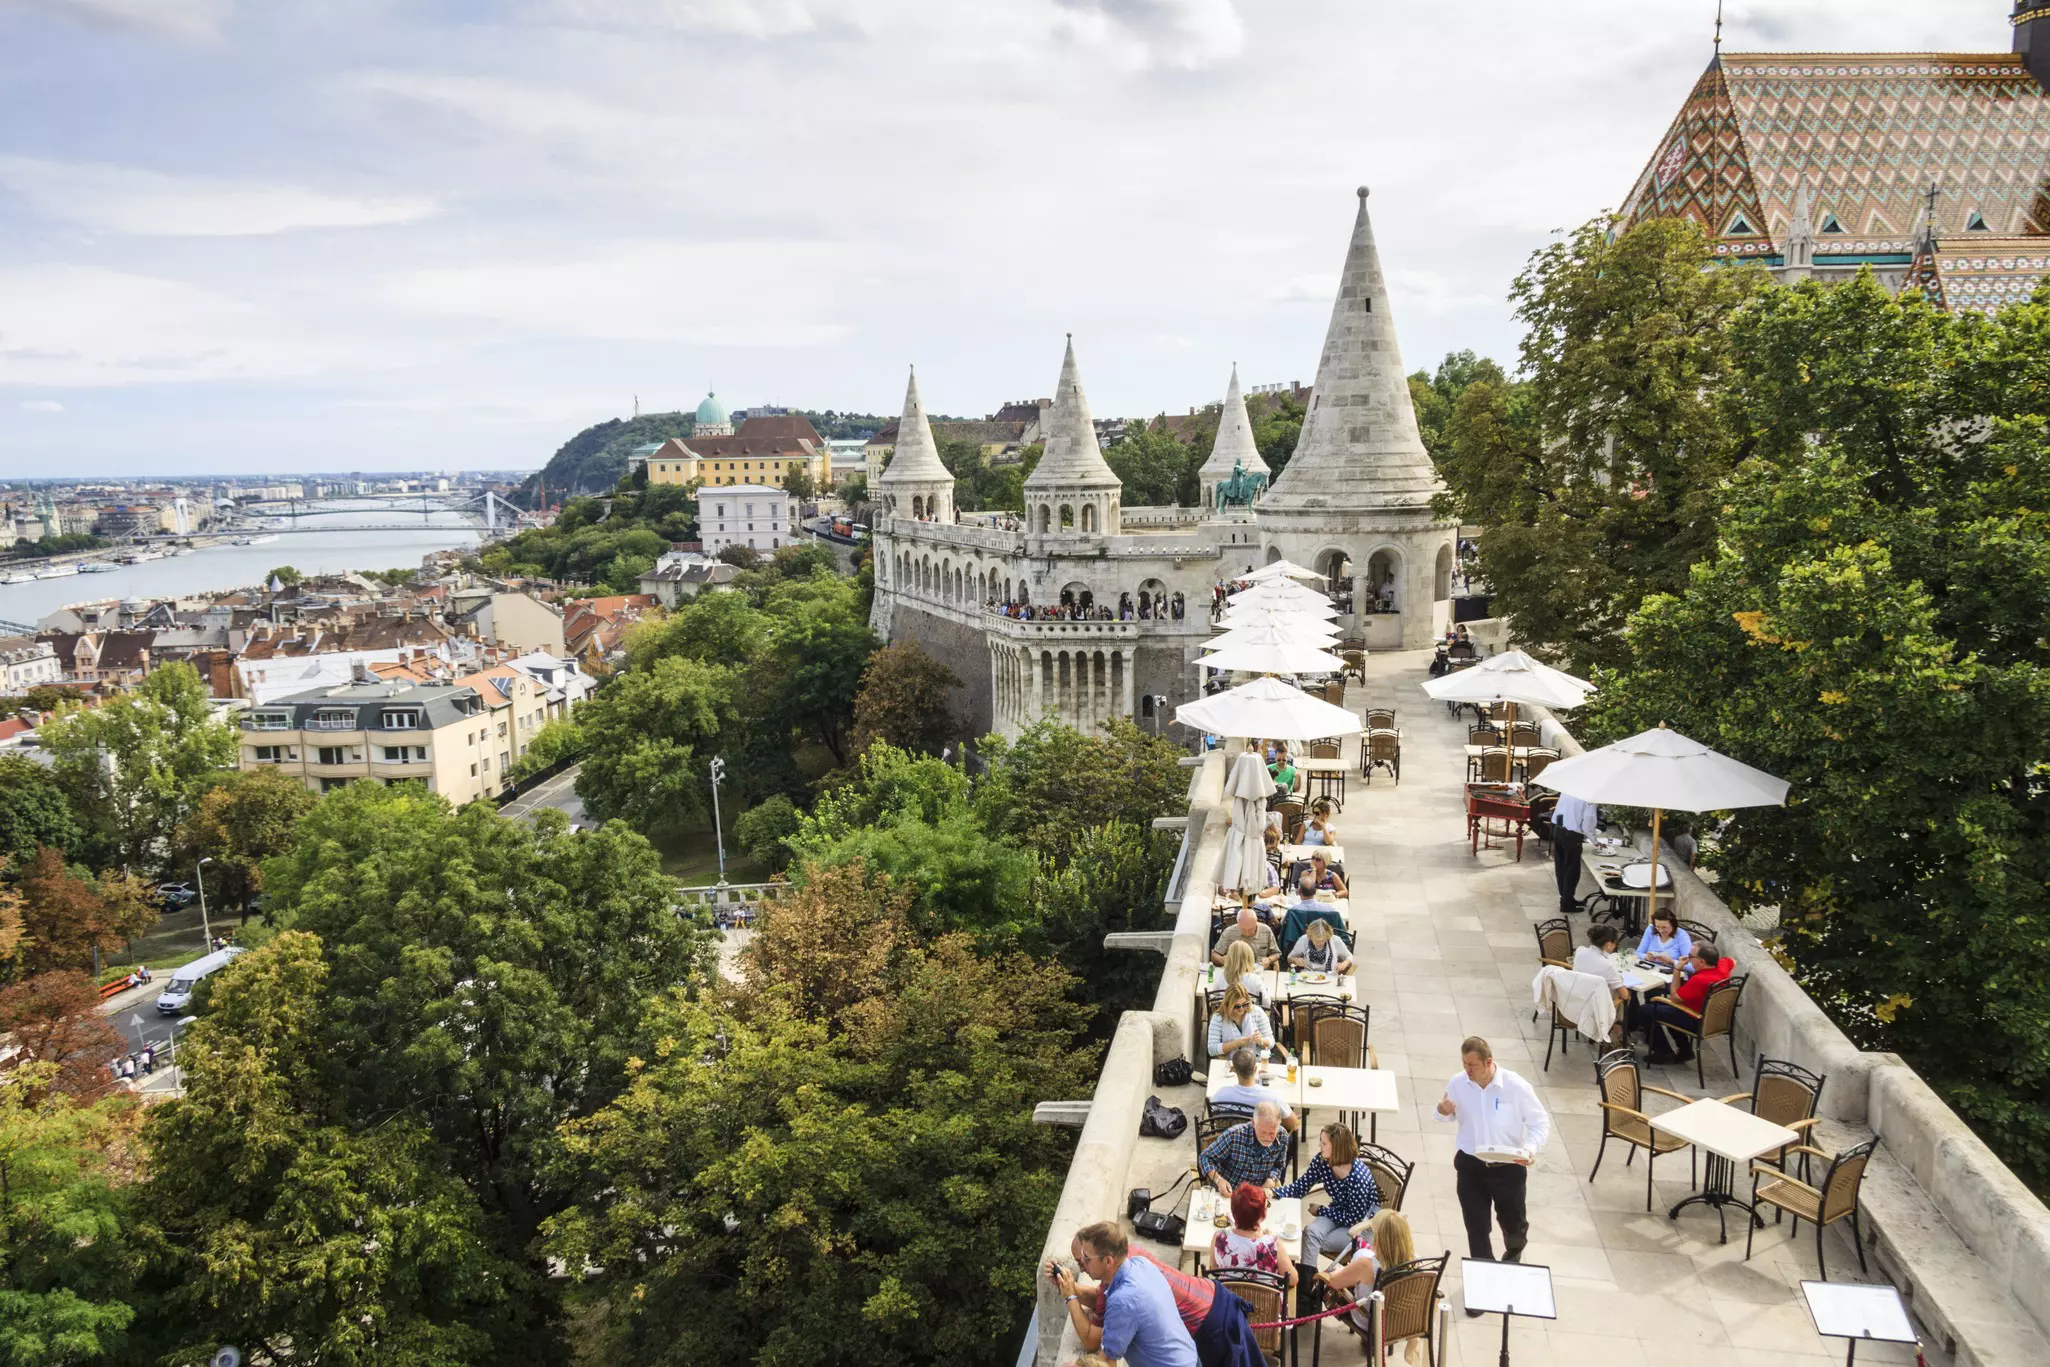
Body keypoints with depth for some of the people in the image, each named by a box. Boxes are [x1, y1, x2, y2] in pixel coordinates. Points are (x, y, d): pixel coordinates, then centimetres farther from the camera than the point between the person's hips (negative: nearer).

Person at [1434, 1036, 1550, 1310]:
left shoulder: (1515, 1086, -20)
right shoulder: (1458, 1083, -11)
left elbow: (1541, 1122, -9)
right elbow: (1449, 1116, 8)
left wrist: (1530, 1149, -27)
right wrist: (1442, 1112, -17)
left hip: (1509, 1167, -1)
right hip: (1471, 1166, 2)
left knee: (1512, 1220, 18)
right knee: (1476, 1227, 7)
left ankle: (1514, 1250, 54)